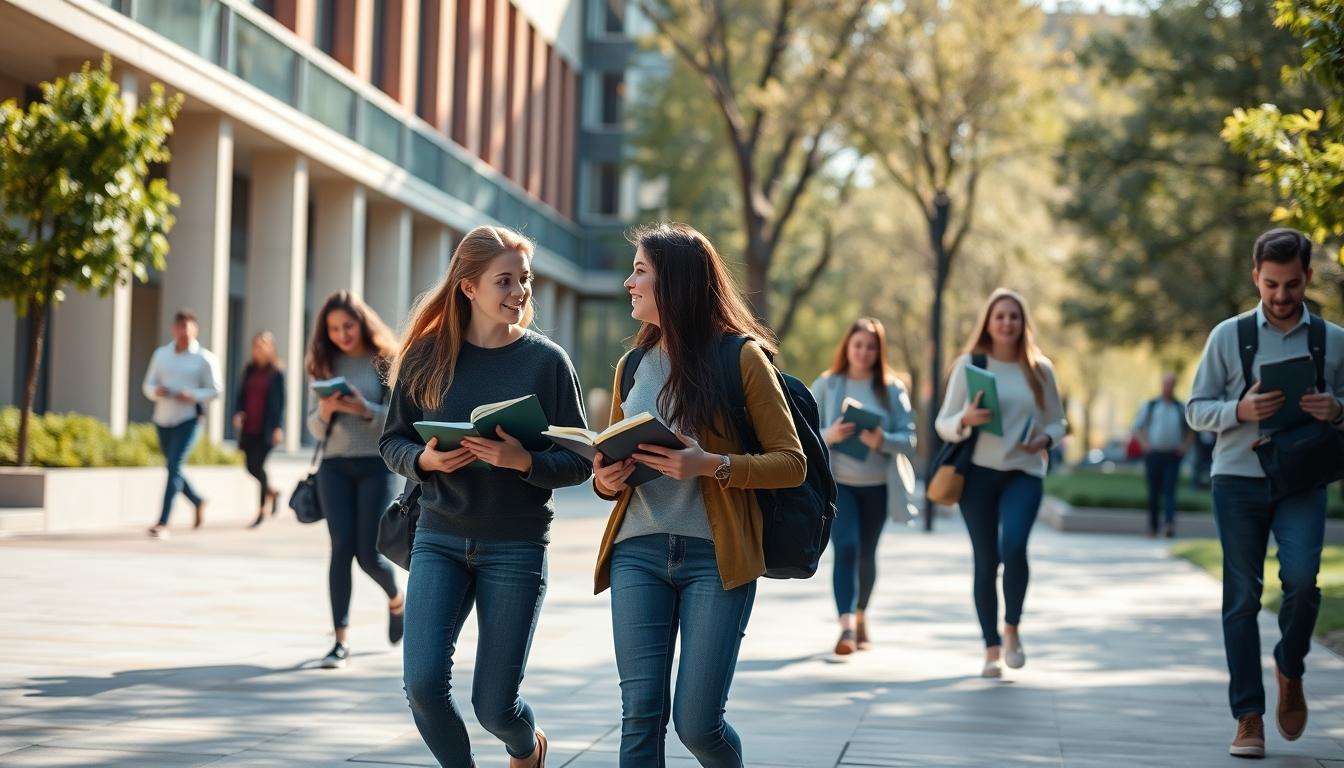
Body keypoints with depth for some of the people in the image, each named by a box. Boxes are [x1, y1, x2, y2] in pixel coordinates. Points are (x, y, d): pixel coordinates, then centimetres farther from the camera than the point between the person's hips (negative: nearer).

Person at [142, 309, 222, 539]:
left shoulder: (204, 358, -2)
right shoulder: (161, 354, 10)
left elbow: (215, 390, -1)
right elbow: (148, 385, 12)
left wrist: (193, 396, -18)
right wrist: (156, 391, -12)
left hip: (188, 419, -5)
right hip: (163, 419, 5)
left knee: (174, 467, -16)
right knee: (172, 469, 13)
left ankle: (163, 523, -17)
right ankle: (198, 502, 40)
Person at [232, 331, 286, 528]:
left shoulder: (276, 372, -4)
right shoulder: (250, 369, 10)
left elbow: (280, 401, -4)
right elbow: (241, 394, 13)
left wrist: (278, 427, -10)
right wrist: (238, 413, -5)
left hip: (266, 428, -5)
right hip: (249, 426, 5)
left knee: (258, 466, -8)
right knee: (251, 466, 6)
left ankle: (262, 510, 2)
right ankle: (272, 492, 32)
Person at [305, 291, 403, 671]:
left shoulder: (385, 362, -1)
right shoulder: (326, 365, 9)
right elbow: (315, 429, 10)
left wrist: (364, 408, -23)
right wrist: (326, 409, -12)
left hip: (377, 464, -3)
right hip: (335, 465, 3)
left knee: (368, 554, -4)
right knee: (341, 549, -8)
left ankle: (396, 601, 30)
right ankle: (341, 640, -7)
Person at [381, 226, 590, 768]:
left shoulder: (547, 361, -4)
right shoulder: (427, 357, 0)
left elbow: (579, 463, -4)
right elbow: (393, 442, 7)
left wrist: (524, 461, -23)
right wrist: (425, 459, -14)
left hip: (517, 546, -2)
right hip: (440, 540, 2)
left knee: (494, 704, 1)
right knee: (423, 682, -12)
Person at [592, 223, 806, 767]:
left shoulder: (741, 358, -3)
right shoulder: (632, 366, 14)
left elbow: (792, 463, -4)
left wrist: (713, 465, -20)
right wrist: (605, 480, -1)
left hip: (714, 557, -4)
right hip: (639, 553, 4)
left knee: (697, 722, -5)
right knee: (641, 715, -4)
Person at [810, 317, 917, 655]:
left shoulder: (893, 388, 1)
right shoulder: (825, 385, 0)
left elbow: (909, 439, -4)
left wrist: (882, 441, -24)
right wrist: (828, 436, -23)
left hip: (877, 485, 2)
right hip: (837, 482, -2)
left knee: (866, 553, 14)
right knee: (846, 547, -18)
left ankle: (861, 615, 36)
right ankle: (847, 624, -25)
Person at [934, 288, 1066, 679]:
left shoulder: (1040, 369, 5)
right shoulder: (969, 365, 1)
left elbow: (1057, 422, 14)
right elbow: (943, 424, 0)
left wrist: (1046, 439, -8)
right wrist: (965, 420, -21)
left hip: (1023, 472, 0)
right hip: (978, 472, 0)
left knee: (1014, 545, -22)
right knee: (985, 560, 2)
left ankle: (1012, 628, 0)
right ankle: (992, 647, 12)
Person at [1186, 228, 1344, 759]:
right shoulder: (1228, 336, 4)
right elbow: (1196, 410, 5)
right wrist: (1240, 410, -15)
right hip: (1238, 478, 0)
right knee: (1242, 596, 0)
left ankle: (1290, 670, 13)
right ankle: (1249, 718, 6)